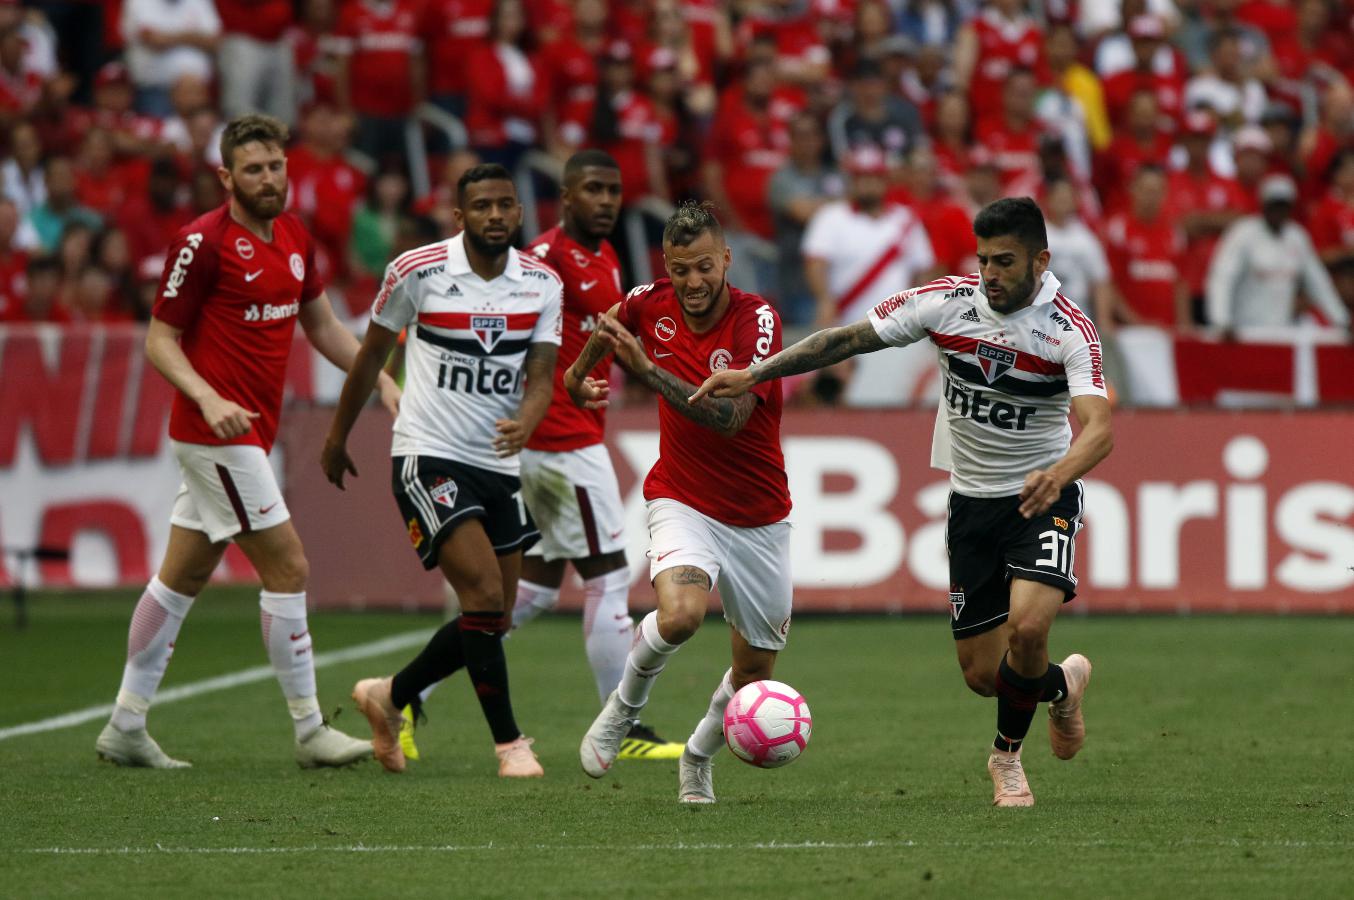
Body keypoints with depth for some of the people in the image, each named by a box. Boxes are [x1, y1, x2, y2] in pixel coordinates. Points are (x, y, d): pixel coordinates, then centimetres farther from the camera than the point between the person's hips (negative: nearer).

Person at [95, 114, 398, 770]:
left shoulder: (294, 237, 11)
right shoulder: (203, 242, -13)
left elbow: (322, 326, 23)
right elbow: (159, 340, -10)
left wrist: (382, 384, 14)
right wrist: (210, 400, -24)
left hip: (250, 432, 8)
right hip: (219, 435, -8)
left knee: (181, 578, 11)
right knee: (287, 569, -8)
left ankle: (125, 728, 16)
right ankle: (310, 732, -3)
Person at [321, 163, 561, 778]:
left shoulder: (542, 284, 2)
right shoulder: (417, 271, -9)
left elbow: (540, 376, -3)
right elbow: (372, 353, 5)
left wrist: (525, 422, -26)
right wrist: (338, 436, 13)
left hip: (497, 463, 5)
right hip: (428, 456, -5)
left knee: (494, 622, 8)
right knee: (485, 596, -19)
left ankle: (389, 697, 30)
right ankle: (509, 743, -9)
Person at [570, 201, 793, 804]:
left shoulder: (758, 320, -18)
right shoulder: (651, 304, -7)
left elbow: (729, 417, -32)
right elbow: (611, 322, 20)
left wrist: (647, 369, -36)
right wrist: (580, 369, 24)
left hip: (758, 521, 0)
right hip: (682, 502, 0)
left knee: (753, 676, 9)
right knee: (680, 614, -32)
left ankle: (698, 759, 39)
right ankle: (625, 704, -3)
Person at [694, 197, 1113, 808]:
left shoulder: (1070, 330, -19)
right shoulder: (946, 301, -9)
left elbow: (1098, 430, -32)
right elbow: (849, 339, -2)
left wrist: (1058, 473, -53)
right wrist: (753, 375, -7)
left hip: (1043, 498, -4)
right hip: (972, 500, 4)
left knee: (1026, 629, -28)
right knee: (982, 675, 0)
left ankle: (1007, 755, 4)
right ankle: (1062, 685, 37)